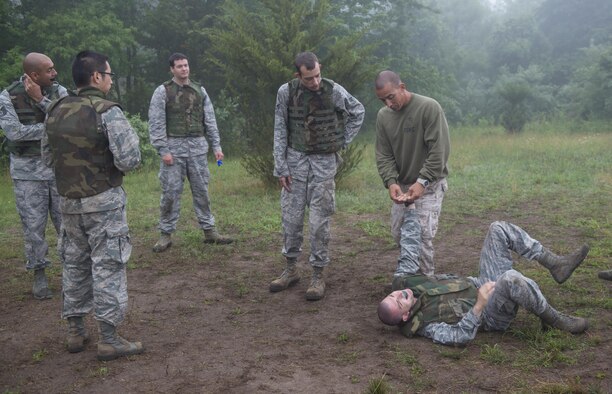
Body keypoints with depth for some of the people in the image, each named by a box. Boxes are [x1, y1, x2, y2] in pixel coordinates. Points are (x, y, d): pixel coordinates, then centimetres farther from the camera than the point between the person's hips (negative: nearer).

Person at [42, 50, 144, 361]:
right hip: (104, 201, -6)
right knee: (107, 267, 0)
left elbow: (47, 158, 13)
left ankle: (75, 332, 26)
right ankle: (109, 340, 5)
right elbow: (129, 160, -20)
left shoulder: (56, 111, 5)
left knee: (75, 264, 17)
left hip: (68, 201, 6)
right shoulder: (107, 111, -15)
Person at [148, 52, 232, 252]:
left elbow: (210, 120, 11)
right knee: (170, 192, 0)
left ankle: (209, 231, 15)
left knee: (202, 190, 7)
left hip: (197, 146, 3)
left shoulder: (199, 90, 11)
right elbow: (156, 123, -5)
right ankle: (166, 234, 10)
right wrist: (163, 150, -12)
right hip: (173, 147, -3)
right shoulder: (163, 91, -1)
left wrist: (217, 145, 5)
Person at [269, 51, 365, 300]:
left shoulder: (334, 91, -11)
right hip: (295, 158, 2)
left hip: (325, 161, -2)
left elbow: (358, 112, 8)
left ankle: (318, 275, 9)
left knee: (319, 221, -1)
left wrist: (344, 140, 3)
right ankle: (291, 269, 21)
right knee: (290, 217, 5)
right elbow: (280, 131, -1)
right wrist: (281, 167, -3)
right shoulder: (286, 92, -7)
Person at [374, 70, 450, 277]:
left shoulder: (429, 107, -16)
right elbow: (383, 155, 0)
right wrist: (391, 182, -17)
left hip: (429, 184, -5)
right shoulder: (383, 116, 0)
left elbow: (439, 150, -19)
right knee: (398, 232, 7)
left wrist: (422, 182, -24)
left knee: (422, 233, -11)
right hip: (401, 185, 5)